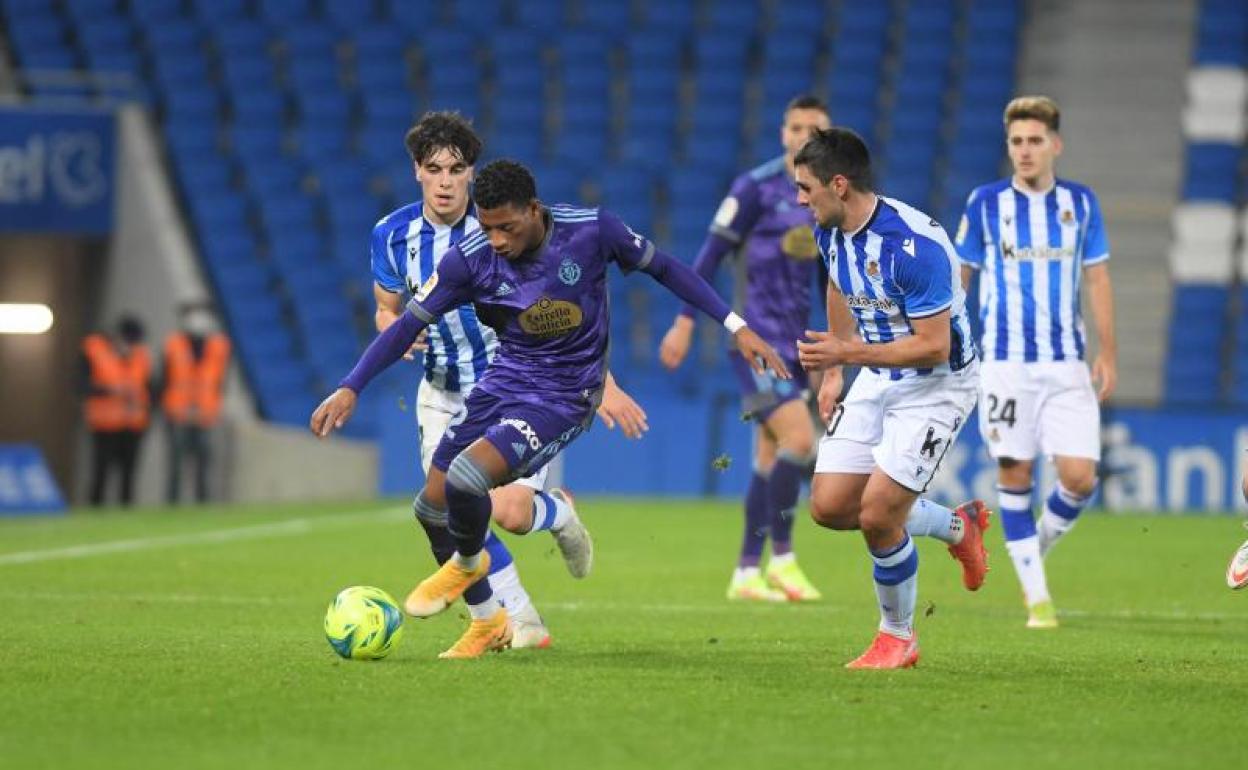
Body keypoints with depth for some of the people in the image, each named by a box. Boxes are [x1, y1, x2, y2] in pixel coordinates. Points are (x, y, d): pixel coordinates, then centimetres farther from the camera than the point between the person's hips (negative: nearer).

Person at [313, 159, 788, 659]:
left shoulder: (592, 231, -18)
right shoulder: (470, 260, -13)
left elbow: (663, 268, -2)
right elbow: (408, 325, -8)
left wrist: (736, 326, -3)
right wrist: (350, 389, -17)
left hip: (563, 398, -5)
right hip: (502, 383, 5)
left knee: (464, 479, -26)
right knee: (432, 506, 4)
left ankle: (467, 563, 10)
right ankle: (488, 624, 27)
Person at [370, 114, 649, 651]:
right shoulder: (392, 235, -7)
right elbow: (387, 310, 10)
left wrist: (603, 384, -15)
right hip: (444, 395, 3)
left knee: (509, 512, -19)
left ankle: (559, 514, 20)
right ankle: (521, 621, 8)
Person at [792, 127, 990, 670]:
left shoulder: (915, 246, -29)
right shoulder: (830, 231, -3)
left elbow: (934, 346, -28)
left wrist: (848, 354, -29)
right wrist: (833, 374, 20)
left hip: (936, 385, -8)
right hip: (876, 379, 8)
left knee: (877, 514, -15)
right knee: (829, 507, 1)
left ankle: (898, 636, 9)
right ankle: (957, 527, 24)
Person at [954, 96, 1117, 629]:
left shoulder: (1080, 202, 5)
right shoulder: (986, 203, 0)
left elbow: (1097, 279, 10)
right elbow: (958, 275, 7)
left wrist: (1108, 353, 6)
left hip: (1067, 364, 1)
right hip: (1006, 361, -1)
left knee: (1079, 478, -7)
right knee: (1014, 473, 0)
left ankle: (1040, 542, 24)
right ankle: (1036, 595, 9)